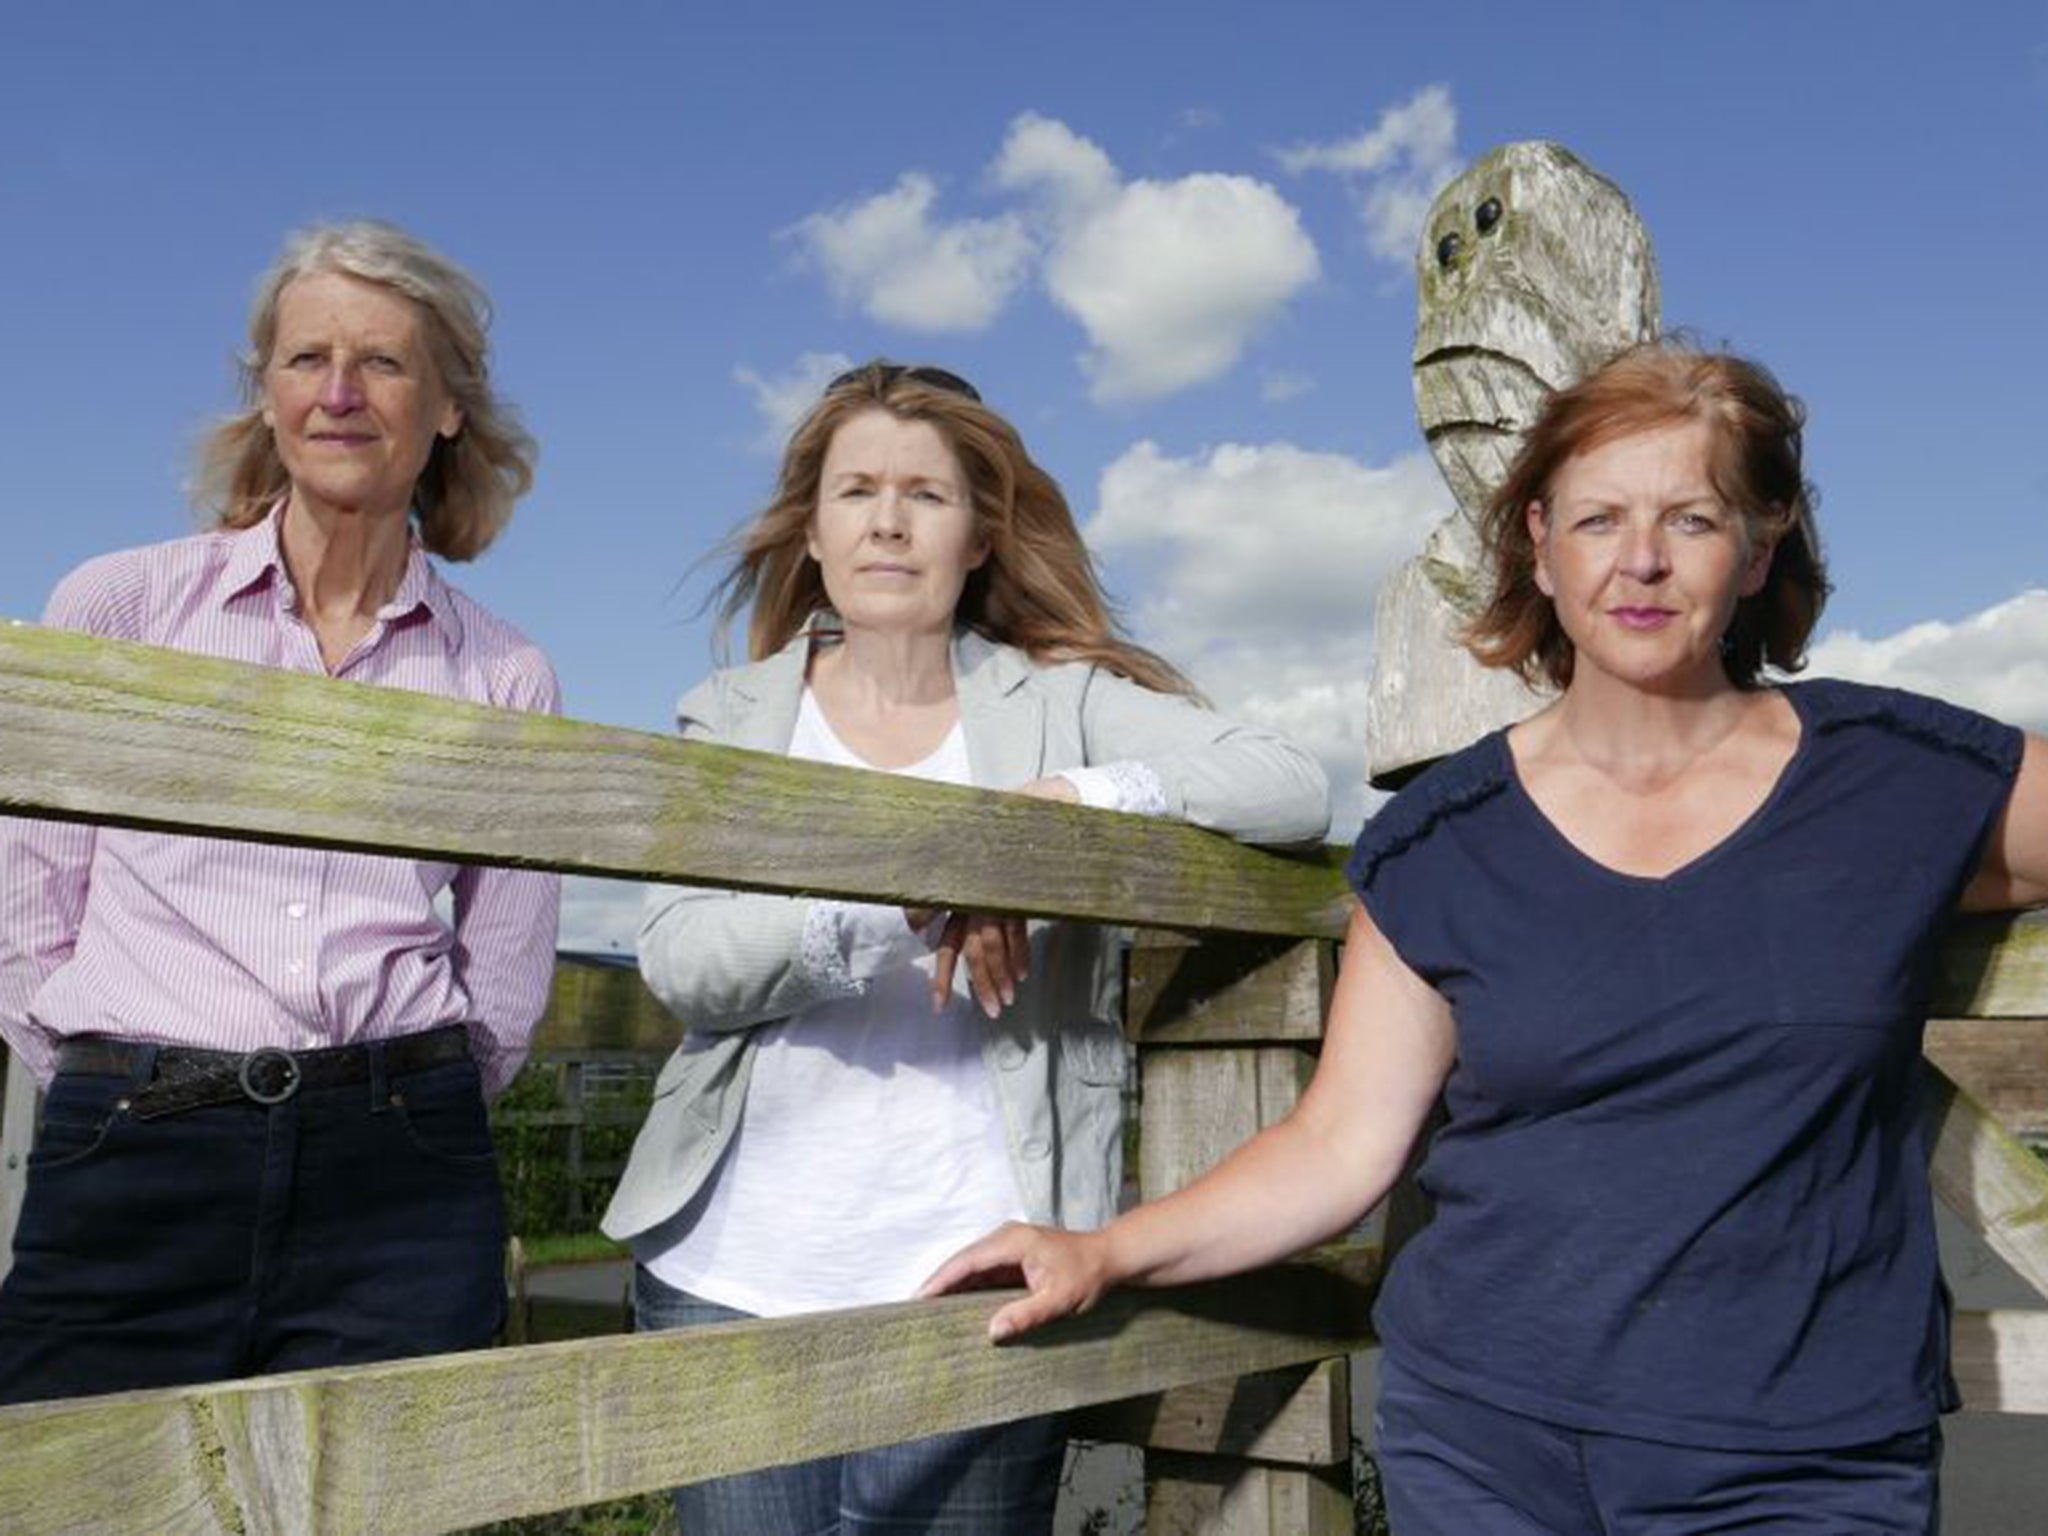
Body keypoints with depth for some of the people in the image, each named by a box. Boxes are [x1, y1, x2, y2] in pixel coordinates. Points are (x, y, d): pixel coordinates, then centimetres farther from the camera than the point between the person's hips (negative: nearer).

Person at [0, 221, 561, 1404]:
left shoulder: (506, 677, 6)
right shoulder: (120, 605, 4)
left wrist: (387, 1120, 11)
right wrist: (140, 1098, 6)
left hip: (399, 1187, 1)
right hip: (130, 1178, 0)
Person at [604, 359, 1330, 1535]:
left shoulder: (1058, 703, 4)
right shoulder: (733, 716, 7)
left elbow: (1293, 787, -8)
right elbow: (680, 958, -9)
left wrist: (1068, 804, -20)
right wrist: (907, 894, -23)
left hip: (973, 1289, -1)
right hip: (733, 1279, 1)